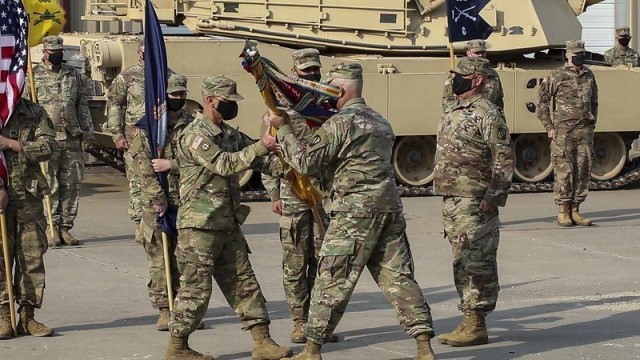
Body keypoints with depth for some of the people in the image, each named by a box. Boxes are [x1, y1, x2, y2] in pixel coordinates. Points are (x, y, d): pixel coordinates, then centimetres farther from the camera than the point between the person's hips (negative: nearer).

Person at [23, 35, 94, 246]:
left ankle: (65, 227, 11)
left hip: (72, 139, 4)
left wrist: (87, 131, 12)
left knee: (71, 185, 4)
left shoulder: (73, 75, 14)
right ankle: (51, 228, 3)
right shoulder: (34, 76, 2)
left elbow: (82, 106, 18)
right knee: (49, 186, -3)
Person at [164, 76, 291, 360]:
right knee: (196, 289, -3)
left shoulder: (229, 134, 14)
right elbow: (224, 164, -25)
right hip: (200, 227, -9)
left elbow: (257, 160, 15)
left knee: (244, 283, 7)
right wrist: (261, 147, -29)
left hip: (228, 225, 9)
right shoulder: (195, 135, -14)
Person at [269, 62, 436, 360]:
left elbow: (305, 162, -9)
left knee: (332, 280, 0)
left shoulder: (340, 123, -9)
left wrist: (283, 129, 2)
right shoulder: (380, 122, 19)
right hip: (390, 209, 7)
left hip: (355, 213, -7)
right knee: (398, 277, 6)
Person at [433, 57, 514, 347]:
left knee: (477, 264, -5)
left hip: (475, 203, -9)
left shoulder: (487, 114, -12)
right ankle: (468, 322, 19)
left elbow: (504, 159, -15)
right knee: (462, 264, 13)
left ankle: (477, 326, -1)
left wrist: (494, 197, -19)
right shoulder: (452, 112, 16)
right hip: (451, 201, 9)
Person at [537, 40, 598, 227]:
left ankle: (575, 210, 12)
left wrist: (592, 125, 15)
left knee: (583, 171, 4)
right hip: (563, 131, -5)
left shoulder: (589, 76, 12)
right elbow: (542, 101, 0)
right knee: (564, 171, -5)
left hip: (584, 130, 5)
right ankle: (563, 212, 2)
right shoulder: (556, 76, -3)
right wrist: (549, 127, -5)